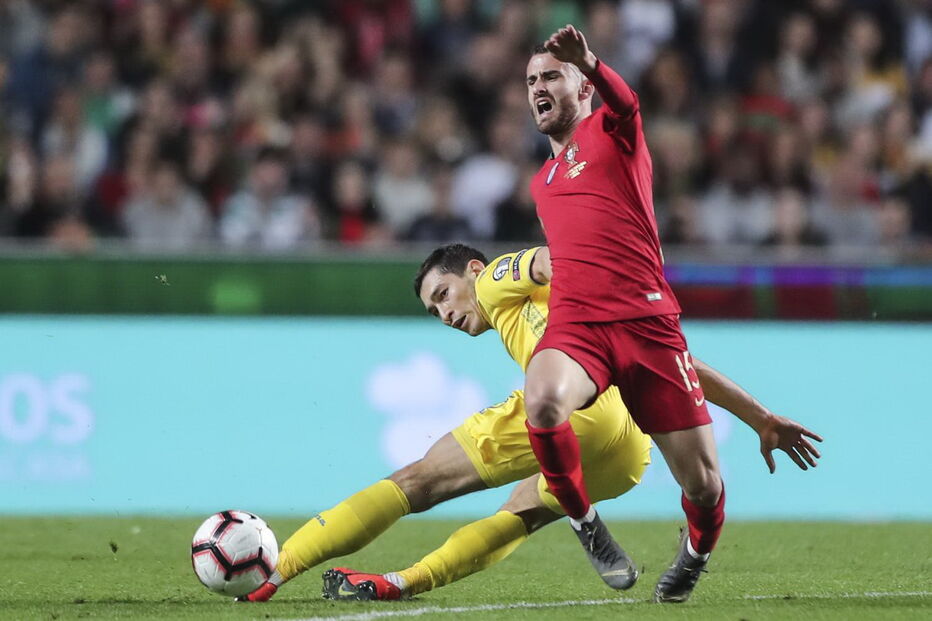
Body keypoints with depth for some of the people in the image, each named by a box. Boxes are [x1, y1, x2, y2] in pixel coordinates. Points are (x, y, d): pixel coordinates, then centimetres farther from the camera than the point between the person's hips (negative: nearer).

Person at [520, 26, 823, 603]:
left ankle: (697, 552, 30)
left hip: (647, 322, -4)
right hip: (574, 324, 4)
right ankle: (585, 522, -10)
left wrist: (590, 63, -41)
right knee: (543, 401, -34)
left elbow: (624, 100, -20)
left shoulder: (611, 132, 7)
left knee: (703, 483, -5)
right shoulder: (542, 182, 25)